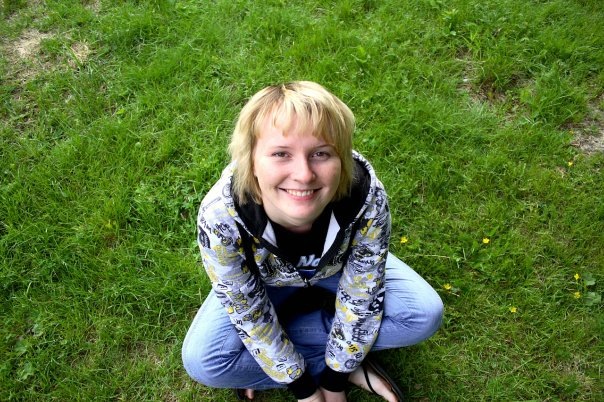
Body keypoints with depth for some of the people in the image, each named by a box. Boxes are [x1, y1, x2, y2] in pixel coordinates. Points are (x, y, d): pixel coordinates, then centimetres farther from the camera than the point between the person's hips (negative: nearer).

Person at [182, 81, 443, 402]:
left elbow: (360, 303, -21)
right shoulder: (220, 217, -38)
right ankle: (350, 365, -7)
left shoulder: (367, 199, -37)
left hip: (339, 269, 1)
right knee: (201, 361, -21)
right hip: (265, 282, 0)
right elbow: (249, 317, -23)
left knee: (425, 314, -18)